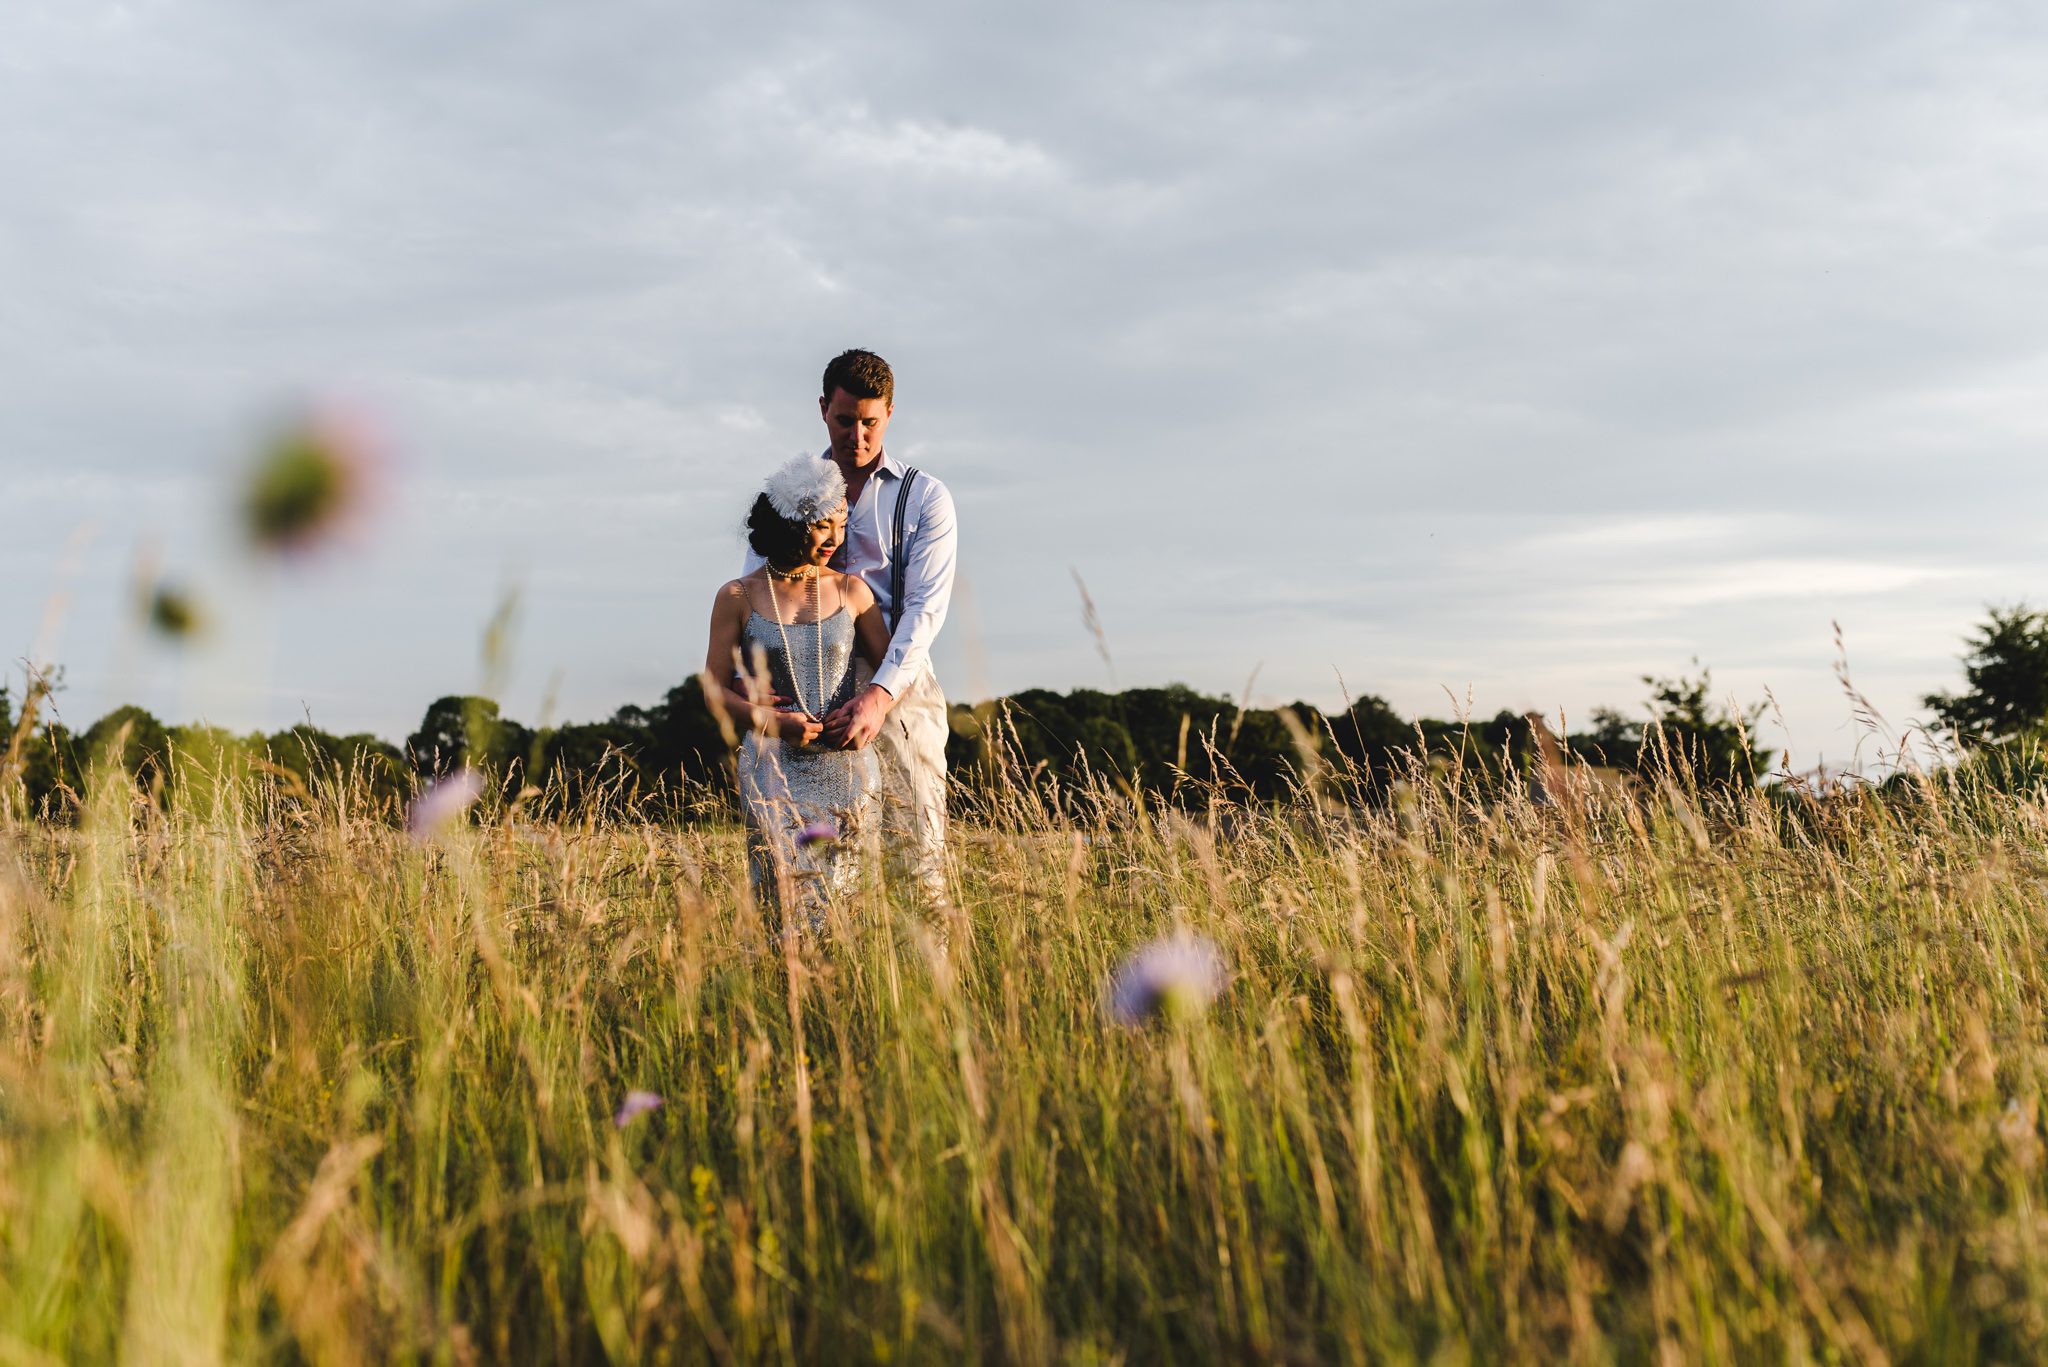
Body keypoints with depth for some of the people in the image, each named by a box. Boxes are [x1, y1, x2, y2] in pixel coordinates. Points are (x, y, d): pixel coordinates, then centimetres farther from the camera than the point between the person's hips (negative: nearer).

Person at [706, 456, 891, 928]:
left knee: (842, 900, -2)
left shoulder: (851, 591, 8)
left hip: (846, 765, 2)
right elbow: (715, 689, 4)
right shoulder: (739, 597, 2)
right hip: (773, 765, -2)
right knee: (792, 903, -13)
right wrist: (771, 719, -11)